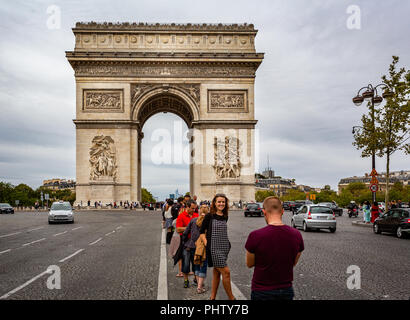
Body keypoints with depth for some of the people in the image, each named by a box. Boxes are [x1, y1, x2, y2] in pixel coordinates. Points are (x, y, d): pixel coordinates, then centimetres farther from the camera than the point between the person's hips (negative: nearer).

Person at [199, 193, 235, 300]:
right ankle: (231, 297, 5)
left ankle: (212, 297, 23)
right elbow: (202, 232, -3)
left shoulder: (225, 217, 8)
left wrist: (227, 244, 13)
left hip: (224, 247, 6)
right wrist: (206, 244, -11)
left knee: (217, 272, 13)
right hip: (214, 248, -6)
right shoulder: (209, 216, -7)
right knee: (226, 272, -8)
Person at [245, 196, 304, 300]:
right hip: (286, 290, 3)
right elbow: (294, 263, 5)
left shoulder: (255, 236, -20)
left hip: (262, 292, -3)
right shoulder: (296, 235, -9)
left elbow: (249, 264, -4)